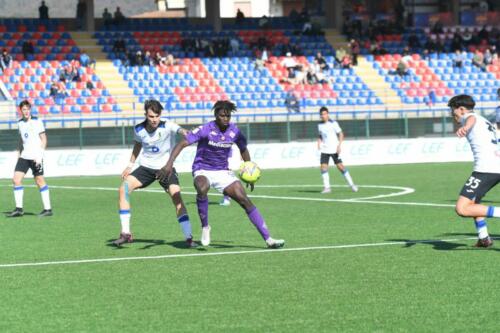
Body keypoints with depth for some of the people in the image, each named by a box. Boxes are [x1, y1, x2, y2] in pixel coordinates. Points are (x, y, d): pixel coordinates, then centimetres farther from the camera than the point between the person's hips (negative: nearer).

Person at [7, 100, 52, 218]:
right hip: (24, 156, 6)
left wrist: (40, 155, -14)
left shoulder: (37, 121, -6)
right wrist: (19, 153, 14)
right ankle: (19, 209, -1)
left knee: (40, 181, -2)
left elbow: (44, 139, -6)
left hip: (35, 156, -6)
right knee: (16, 179, -5)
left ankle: (48, 209, 5)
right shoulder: (20, 123, 10)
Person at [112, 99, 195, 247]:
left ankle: (188, 237, -15)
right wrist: (130, 165, 16)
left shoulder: (167, 127, -19)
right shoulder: (139, 129, -6)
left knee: (176, 196, -22)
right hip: (146, 167, 3)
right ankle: (126, 234, -9)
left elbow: (181, 130, -40)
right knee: (124, 189, -14)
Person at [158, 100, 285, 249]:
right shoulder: (206, 130, -18)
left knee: (245, 201, -7)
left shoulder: (234, 131, -5)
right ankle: (205, 227, -17)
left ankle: (268, 239, -4)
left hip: (223, 172, 4)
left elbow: (243, 149, 16)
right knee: (202, 189, -39)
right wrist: (169, 163, -34)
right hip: (203, 171, -4)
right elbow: (182, 144, -22)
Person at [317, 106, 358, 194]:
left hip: (334, 150, -5)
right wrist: (319, 143, 1)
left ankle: (351, 185, 4)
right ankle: (326, 187, -4)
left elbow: (340, 134, -5)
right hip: (325, 150, 5)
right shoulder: (320, 125, 8)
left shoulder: (333, 123, -7)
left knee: (340, 166, -6)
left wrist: (339, 145, -16)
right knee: (323, 167, -8)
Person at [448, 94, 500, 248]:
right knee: (472, 201, 30)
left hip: (485, 168, -9)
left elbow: (472, 119, -24)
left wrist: (464, 127, -46)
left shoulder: (468, 117, 4)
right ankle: (483, 238, 33)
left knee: (462, 209, -15)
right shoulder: (485, 122, 31)